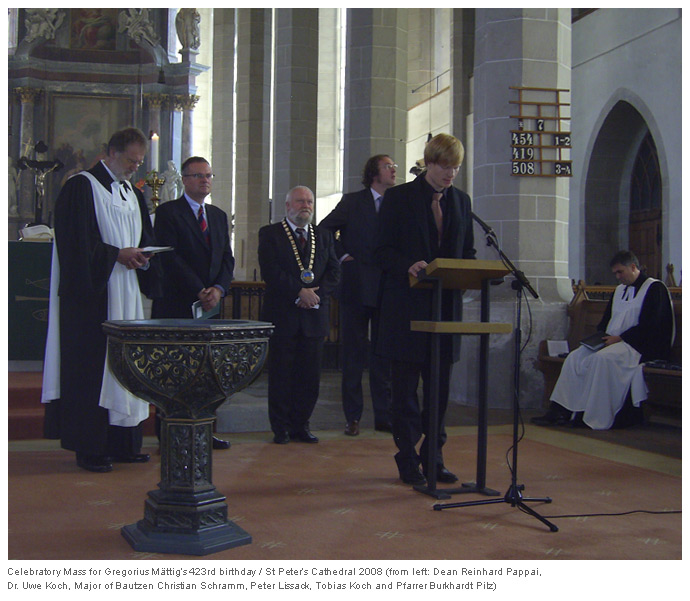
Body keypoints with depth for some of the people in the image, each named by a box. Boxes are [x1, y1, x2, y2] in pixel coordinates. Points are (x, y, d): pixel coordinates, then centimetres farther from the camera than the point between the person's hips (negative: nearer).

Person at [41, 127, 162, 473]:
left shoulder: (132, 194, 18)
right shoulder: (81, 187, -5)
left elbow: (145, 240, 20)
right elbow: (77, 242, -13)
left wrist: (143, 259, -1)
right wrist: (116, 255, -16)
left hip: (126, 294, 8)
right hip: (92, 293, -7)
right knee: (91, 366, -5)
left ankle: (122, 443, 14)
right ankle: (90, 448, 1)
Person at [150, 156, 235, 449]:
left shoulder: (219, 216, 18)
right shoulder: (168, 212, -2)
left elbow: (227, 258, 13)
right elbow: (170, 257, -11)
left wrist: (218, 289, -6)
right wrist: (200, 291, -16)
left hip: (209, 304, 6)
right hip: (176, 304, -6)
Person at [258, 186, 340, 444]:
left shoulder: (323, 236, 16)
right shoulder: (270, 234, 3)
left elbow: (334, 270, 8)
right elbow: (270, 271, -10)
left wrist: (317, 293, -9)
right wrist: (299, 292, -16)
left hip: (314, 316, 4)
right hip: (282, 315, -3)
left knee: (310, 376, 4)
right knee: (281, 374, 2)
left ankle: (300, 425, 16)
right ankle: (280, 428, 11)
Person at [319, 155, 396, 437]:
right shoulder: (352, 202, 3)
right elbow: (323, 230, 5)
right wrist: (342, 255, -2)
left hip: (388, 287, 2)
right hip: (357, 287, -2)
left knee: (383, 354, 6)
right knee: (354, 353, 4)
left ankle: (383, 416, 13)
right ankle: (352, 417, 11)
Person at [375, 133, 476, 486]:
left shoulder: (460, 201, 12)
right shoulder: (398, 198, -2)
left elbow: (468, 251, 16)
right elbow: (383, 251, -5)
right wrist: (408, 266, -25)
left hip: (446, 305, 5)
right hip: (407, 306, -4)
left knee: (439, 388, 9)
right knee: (405, 388, 2)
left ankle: (433, 458, 20)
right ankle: (408, 462, 12)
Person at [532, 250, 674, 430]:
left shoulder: (655, 288, -3)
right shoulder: (620, 289, 22)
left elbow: (650, 326, -13)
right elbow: (607, 319, 24)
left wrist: (620, 338, -17)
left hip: (638, 345, -8)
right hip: (613, 341, 8)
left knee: (601, 358, -33)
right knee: (575, 357, -13)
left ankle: (593, 417, -28)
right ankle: (559, 411, -20)